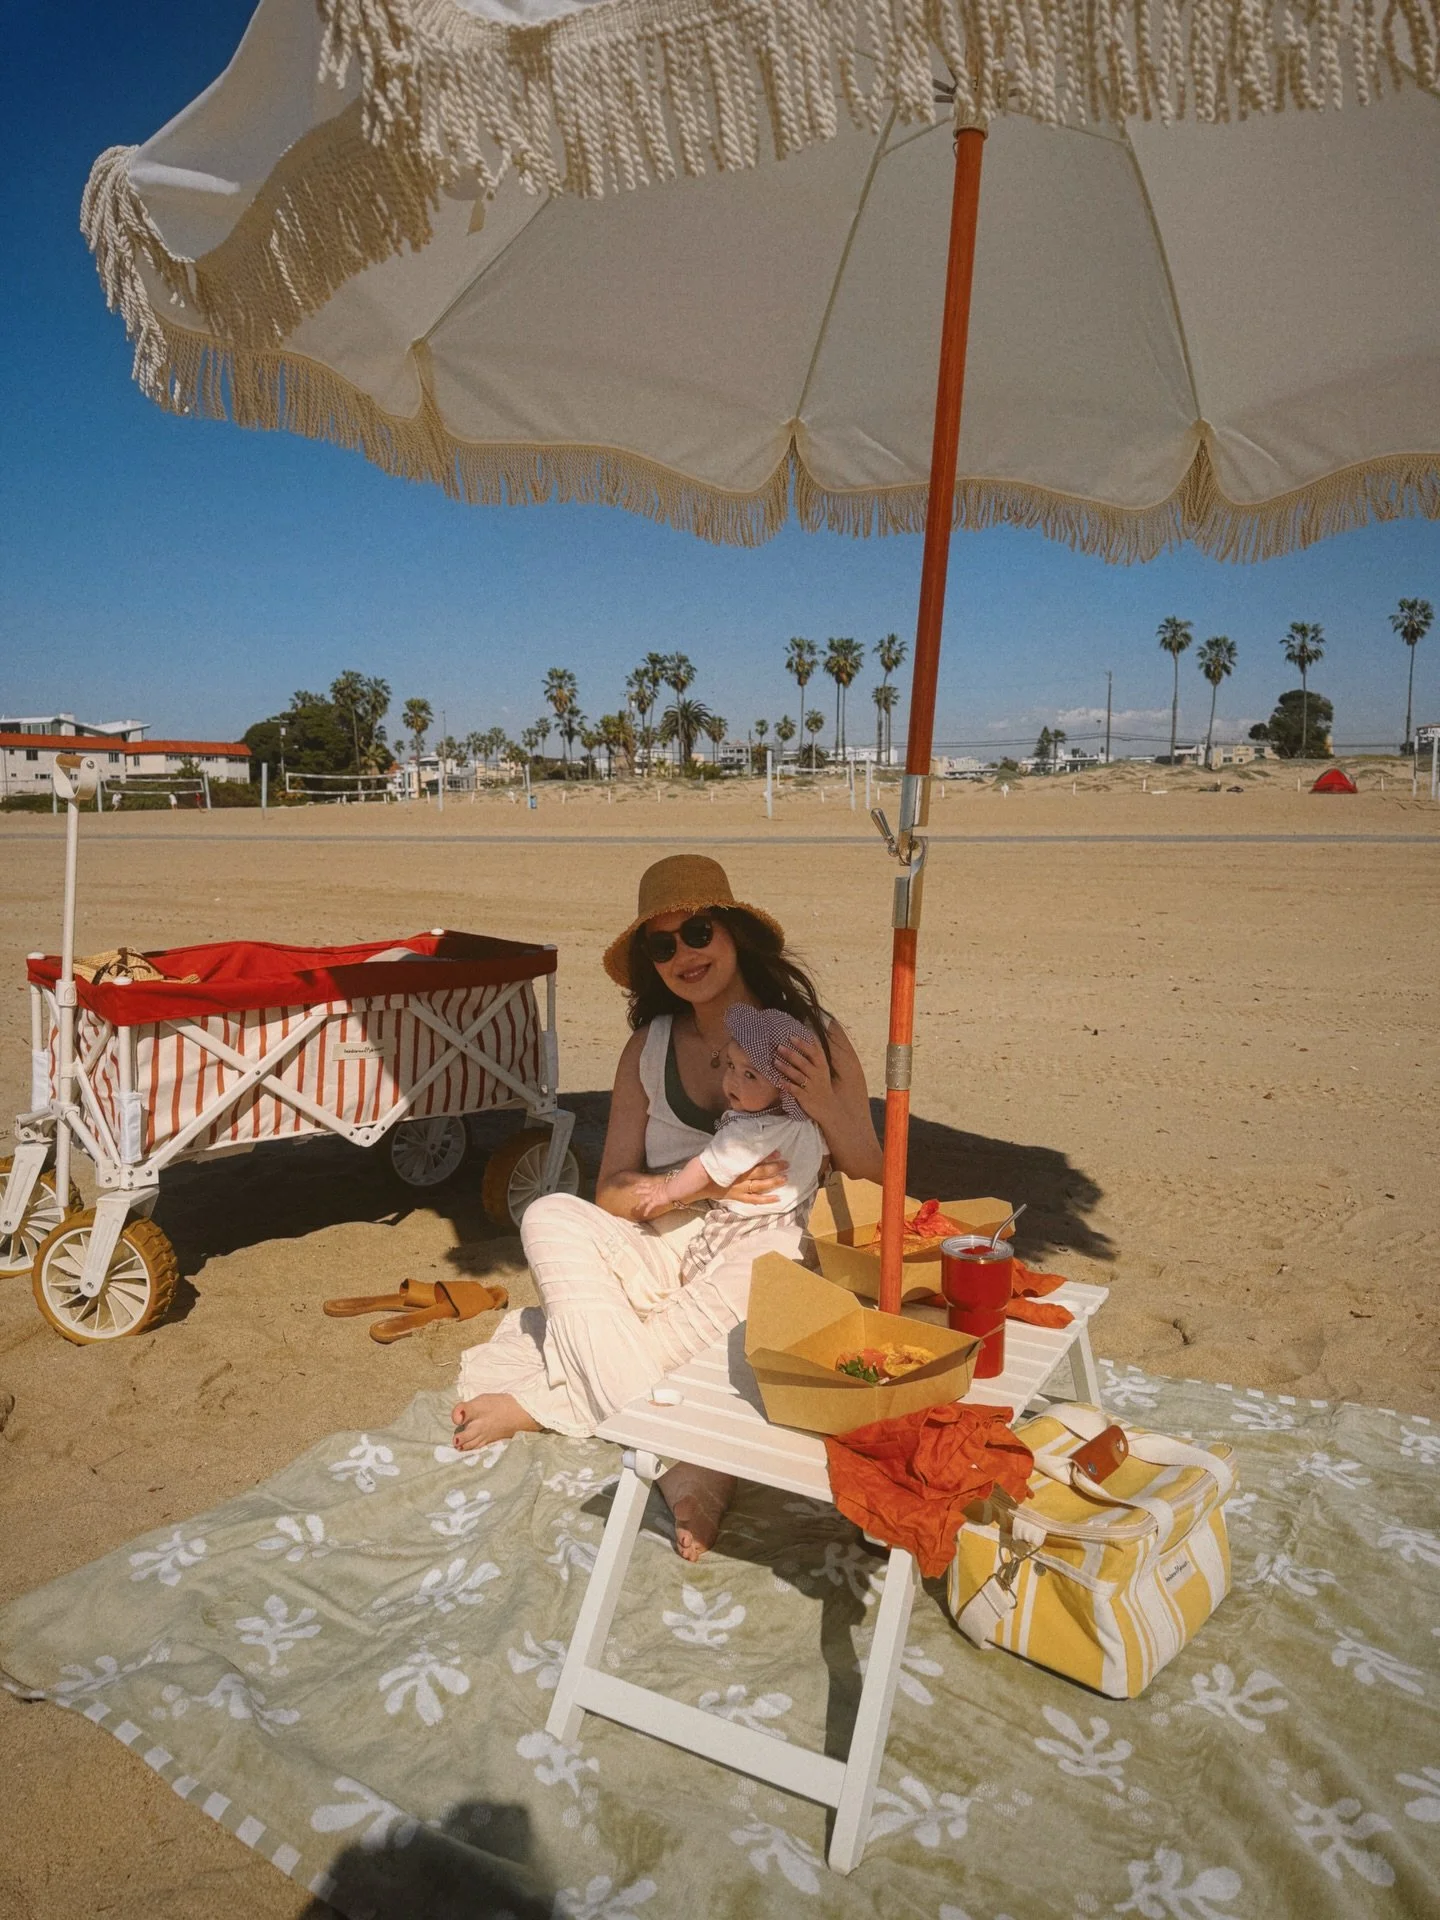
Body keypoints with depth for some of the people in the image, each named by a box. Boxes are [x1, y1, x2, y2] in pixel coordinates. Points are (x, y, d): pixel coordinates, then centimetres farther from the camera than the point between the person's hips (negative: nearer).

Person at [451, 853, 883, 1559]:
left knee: (781, 1249, -36)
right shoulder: (649, 1050, 6)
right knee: (551, 1217, -23)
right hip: (662, 1262, 3)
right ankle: (687, 1476, -31)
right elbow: (612, 1191, 1)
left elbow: (875, 1194, 0)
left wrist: (829, 1112, -19)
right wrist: (702, 1184, -19)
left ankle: (541, 1400, -26)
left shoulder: (815, 1040, -1)